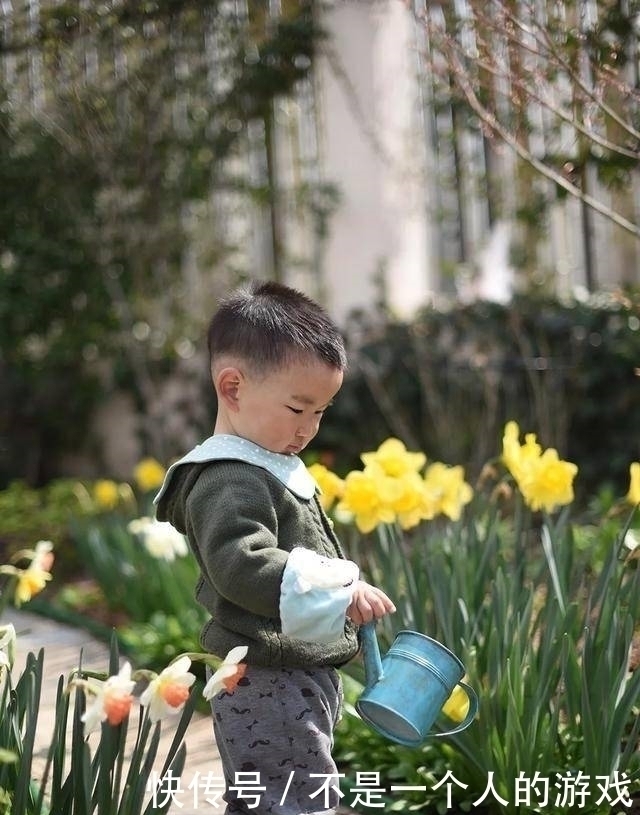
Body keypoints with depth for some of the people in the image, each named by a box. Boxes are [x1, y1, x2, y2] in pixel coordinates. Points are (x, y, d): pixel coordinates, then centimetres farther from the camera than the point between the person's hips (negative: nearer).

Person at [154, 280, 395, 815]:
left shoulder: (274, 467, 15)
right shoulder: (228, 481, -18)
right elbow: (243, 565, -32)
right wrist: (341, 590, -35)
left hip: (302, 676, 11)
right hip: (270, 684, -11)